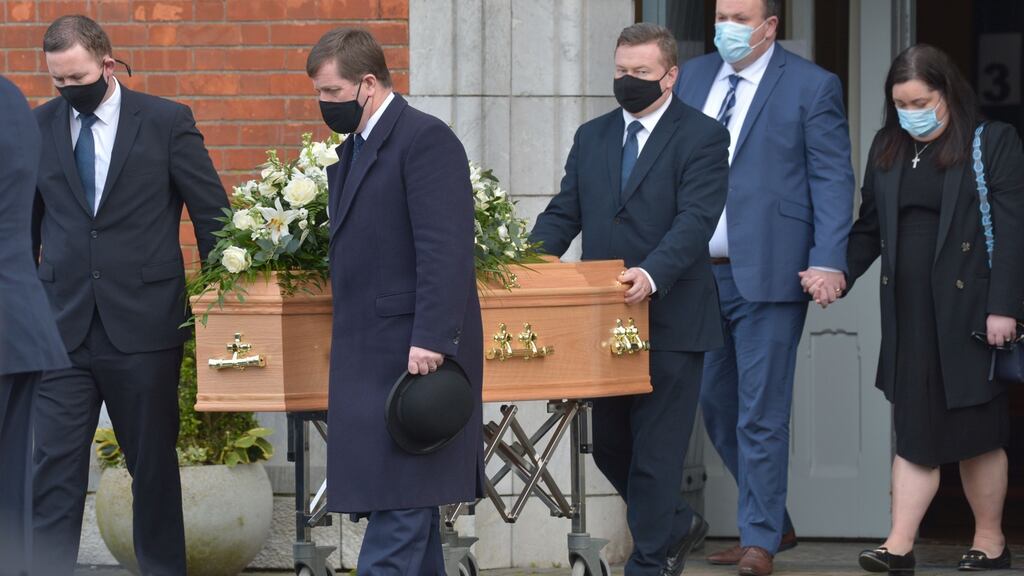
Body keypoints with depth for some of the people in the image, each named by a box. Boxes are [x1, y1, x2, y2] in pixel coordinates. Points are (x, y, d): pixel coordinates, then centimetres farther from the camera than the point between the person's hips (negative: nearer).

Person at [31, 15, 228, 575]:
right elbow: (24, 226, 14)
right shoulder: (38, 127, 6)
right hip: (62, 327, 2)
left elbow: (212, 214, 2)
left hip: (143, 325, -2)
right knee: (55, 466, -4)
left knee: (153, 465, 8)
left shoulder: (167, 122, -2)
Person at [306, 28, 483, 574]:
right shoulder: (351, 151, 18)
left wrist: (431, 341, -24)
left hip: (412, 356, -9)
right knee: (403, 494, 12)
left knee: (400, 497, -9)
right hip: (369, 357, 9)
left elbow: (445, 249, -19)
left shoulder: (426, 139, -11)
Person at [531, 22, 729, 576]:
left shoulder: (701, 137, -5)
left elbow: (696, 221, -16)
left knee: (656, 452, -2)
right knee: (609, 445, 14)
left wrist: (652, 274, -32)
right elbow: (564, 214, 12)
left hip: (669, 320, -6)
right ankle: (676, 525, 35)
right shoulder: (591, 137, 13)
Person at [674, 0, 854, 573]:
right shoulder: (693, 77, 13)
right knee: (717, 407, 12)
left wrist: (828, 262, -18)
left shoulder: (812, 86, -3)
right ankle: (775, 522, 27)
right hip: (699, 270, 6)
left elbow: (833, 179, -7)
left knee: (761, 414, -3)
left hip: (768, 271, -6)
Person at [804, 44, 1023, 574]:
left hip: (967, 309, -4)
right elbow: (870, 228, 16)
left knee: (976, 432, 3)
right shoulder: (887, 149, 13)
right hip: (907, 313, 5)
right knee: (914, 430, 2)